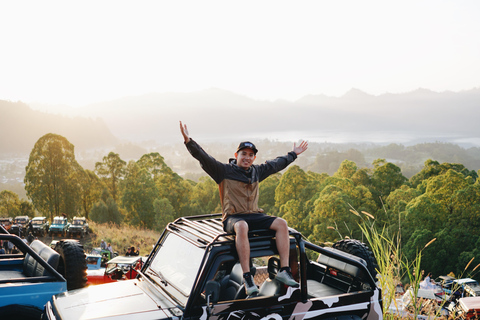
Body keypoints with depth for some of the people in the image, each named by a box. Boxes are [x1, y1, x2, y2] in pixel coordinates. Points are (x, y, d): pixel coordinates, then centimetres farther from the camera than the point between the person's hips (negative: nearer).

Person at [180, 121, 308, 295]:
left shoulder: (257, 172, 17)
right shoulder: (224, 171, 2)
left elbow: (275, 164, 32)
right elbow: (204, 158, -7)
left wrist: (293, 154, 42)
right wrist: (189, 141, -19)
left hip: (255, 216, 5)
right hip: (233, 218, -5)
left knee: (281, 223, -19)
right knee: (242, 227, -40)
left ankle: (284, 271, -21)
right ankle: (247, 277, -39)